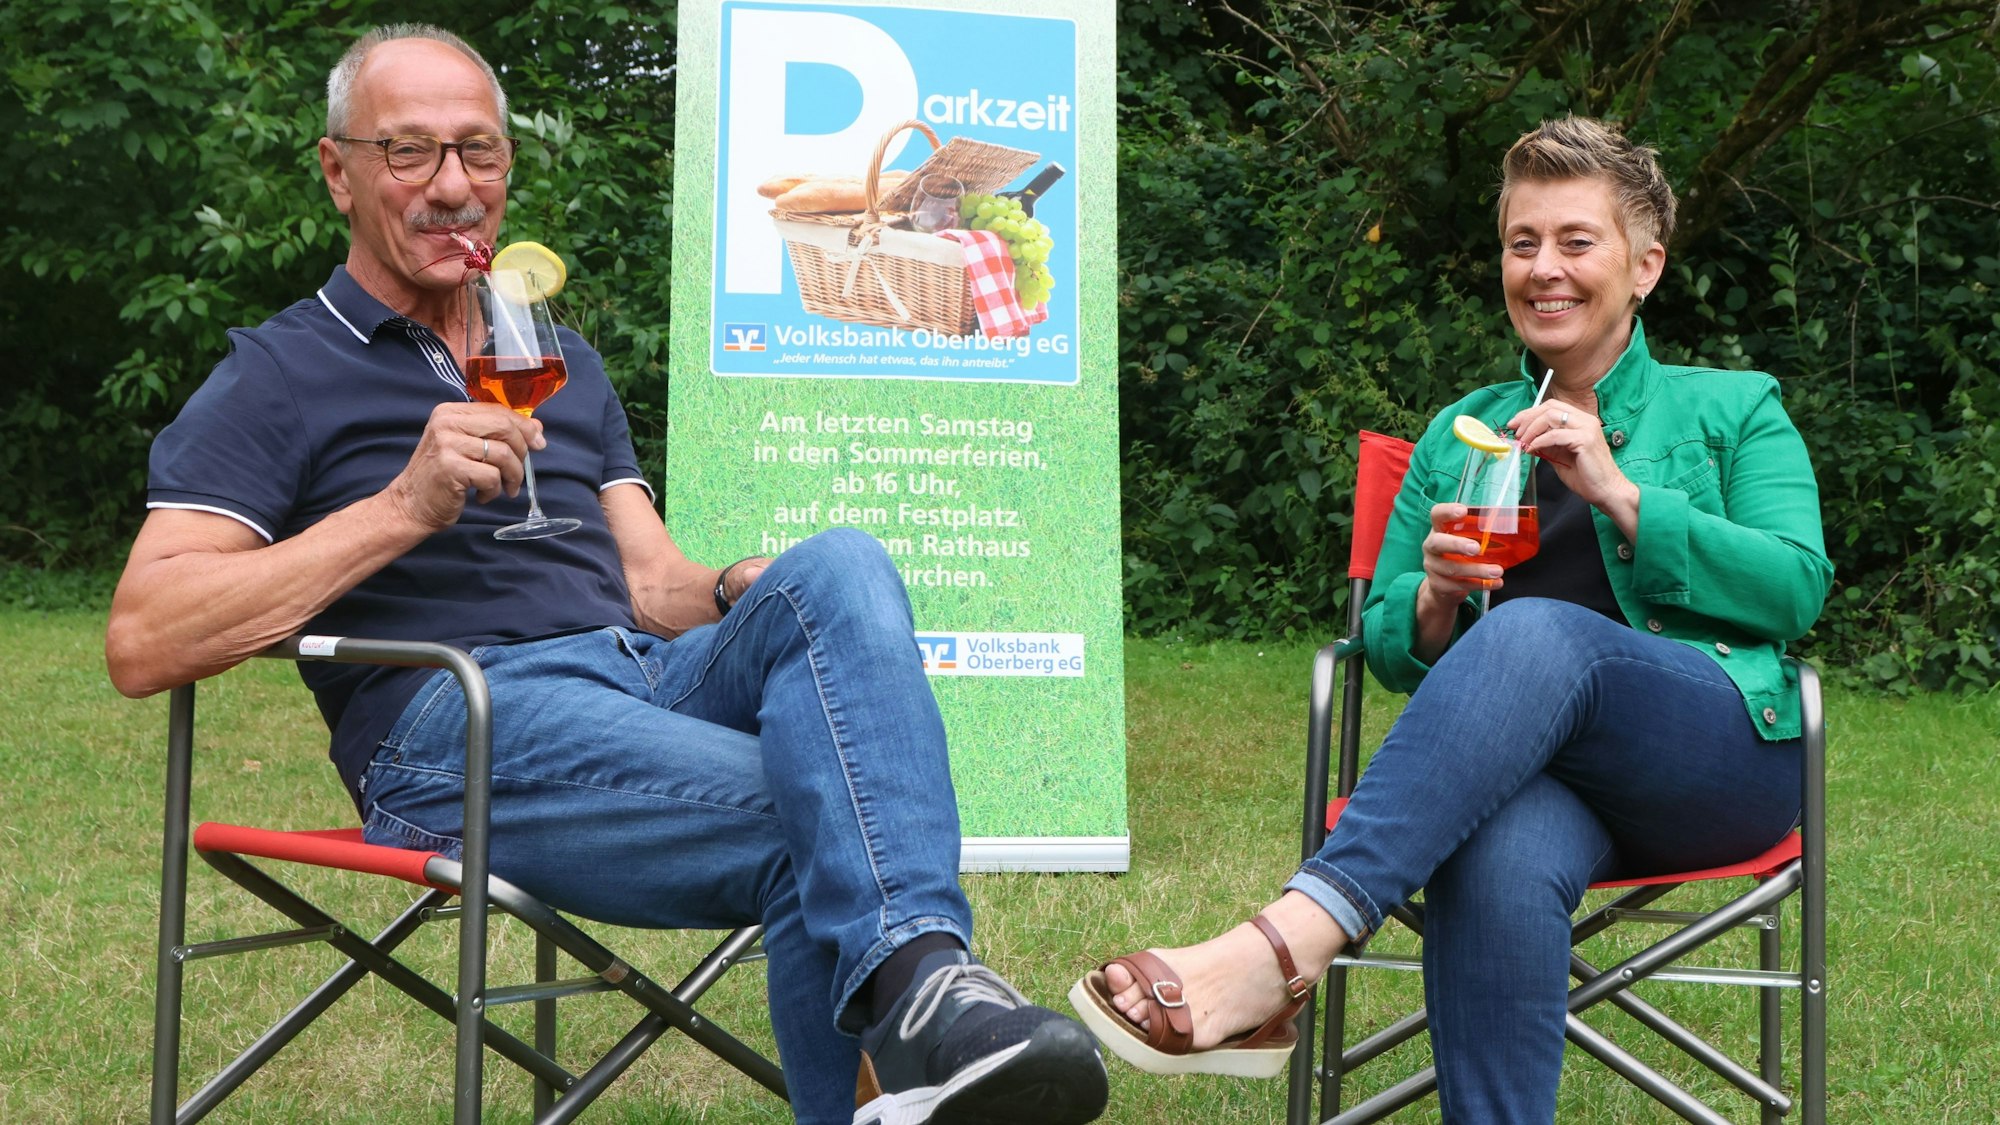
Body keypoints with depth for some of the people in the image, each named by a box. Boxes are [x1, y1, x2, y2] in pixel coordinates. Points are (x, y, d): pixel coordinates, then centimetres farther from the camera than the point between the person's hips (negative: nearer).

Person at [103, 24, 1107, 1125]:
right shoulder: (280, 376, 8)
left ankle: (913, 973, -43)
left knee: (842, 567, -27)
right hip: (453, 724, -5)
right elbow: (141, 644, -5)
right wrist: (405, 508, -13)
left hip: (650, 683, 5)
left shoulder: (561, 365, 28)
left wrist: (745, 592, -4)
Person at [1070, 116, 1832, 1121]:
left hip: (1724, 754, -2)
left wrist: (1618, 493, -8)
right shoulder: (1458, 434, 25)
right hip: (1521, 765, 2)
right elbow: (1388, 649, 20)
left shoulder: (1734, 409, 18)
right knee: (1499, 859, -39)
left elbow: (1798, 587, 2)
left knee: (1539, 630, -37)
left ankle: (1277, 952, -51)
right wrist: (1436, 596, -5)